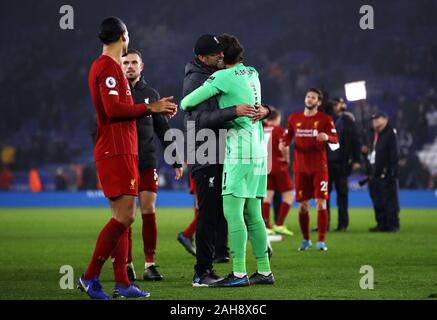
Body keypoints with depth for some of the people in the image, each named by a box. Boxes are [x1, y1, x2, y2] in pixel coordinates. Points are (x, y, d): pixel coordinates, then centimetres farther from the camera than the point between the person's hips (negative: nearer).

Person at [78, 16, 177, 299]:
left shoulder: (109, 66, 19)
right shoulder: (108, 67, -12)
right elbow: (113, 110, -20)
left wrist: (154, 108, 20)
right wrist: (149, 108, -12)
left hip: (122, 152, 11)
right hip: (116, 153, -11)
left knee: (123, 217, 9)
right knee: (124, 216, -12)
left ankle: (122, 283, 10)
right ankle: (91, 277, -8)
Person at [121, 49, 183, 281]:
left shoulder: (150, 94, 10)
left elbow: (163, 130, 14)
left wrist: (176, 160, 10)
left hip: (147, 161, 1)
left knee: (149, 211, -3)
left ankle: (150, 264, 1)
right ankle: (127, 264, 6)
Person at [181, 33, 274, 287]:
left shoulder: (224, 77, -10)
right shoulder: (252, 74, 13)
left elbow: (189, 101, -7)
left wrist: (183, 105, 15)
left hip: (240, 151, -8)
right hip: (258, 150, 8)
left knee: (232, 213, -9)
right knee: (252, 214, 11)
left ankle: (239, 274, -13)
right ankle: (264, 271, 12)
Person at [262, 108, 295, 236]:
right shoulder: (280, 130, -9)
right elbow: (282, 147, -23)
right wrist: (286, 159, -7)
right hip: (279, 166, -5)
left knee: (267, 196, 9)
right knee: (288, 195, 5)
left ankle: (266, 226, 5)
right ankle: (279, 224, -3)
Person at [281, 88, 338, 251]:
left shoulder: (325, 119, 1)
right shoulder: (294, 118, 9)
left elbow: (335, 140, -5)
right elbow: (288, 136, 20)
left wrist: (327, 137, -27)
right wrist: (283, 143, -3)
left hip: (319, 167, -3)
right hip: (300, 167, 3)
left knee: (321, 203, -9)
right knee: (303, 205, 3)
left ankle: (321, 241, -4)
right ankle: (306, 240, 16)